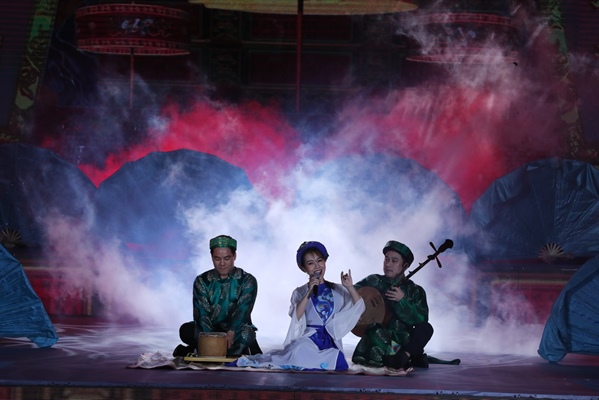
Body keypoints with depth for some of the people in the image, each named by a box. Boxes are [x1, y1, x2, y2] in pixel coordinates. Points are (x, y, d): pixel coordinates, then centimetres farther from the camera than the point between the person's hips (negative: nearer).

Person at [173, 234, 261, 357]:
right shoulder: (202, 281, 1)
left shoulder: (247, 281, -2)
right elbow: (202, 313, -12)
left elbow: (242, 310, -18)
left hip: (236, 331, -1)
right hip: (210, 330, 1)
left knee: (246, 334, -36)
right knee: (186, 330, -27)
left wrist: (231, 333, -37)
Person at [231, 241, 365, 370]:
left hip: (331, 342, 2)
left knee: (338, 361, -32)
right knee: (300, 351, -38)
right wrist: (309, 292, -16)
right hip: (308, 339, -2)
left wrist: (350, 288, -8)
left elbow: (359, 308, 6)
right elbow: (296, 317, -8)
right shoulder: (300, 292, 9)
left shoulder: (338, 290, 14)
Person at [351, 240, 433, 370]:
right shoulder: (373, 281, 10)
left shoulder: (415, 291, 7)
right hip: (375, 340, 0)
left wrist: (402, 300, -15)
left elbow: (421, 320, -6)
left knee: (426, 328, -26)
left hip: (404, 342, 0)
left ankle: (404, 356, -34)